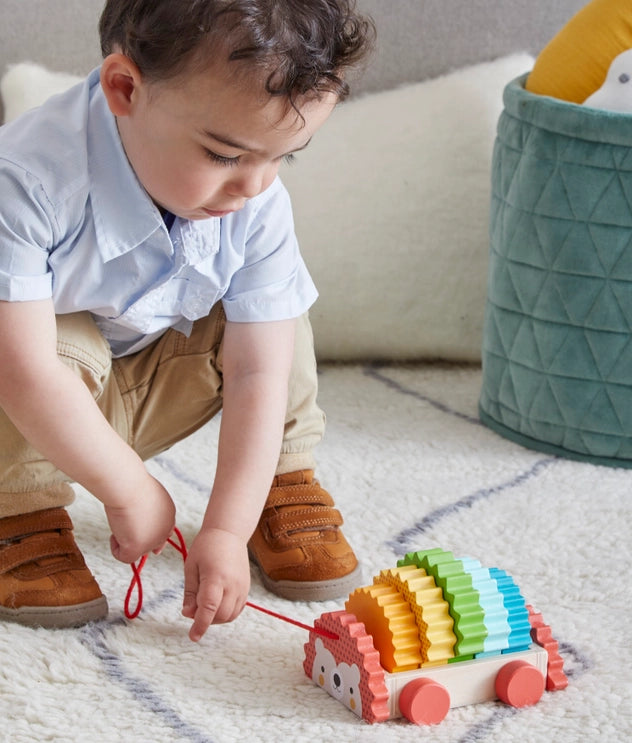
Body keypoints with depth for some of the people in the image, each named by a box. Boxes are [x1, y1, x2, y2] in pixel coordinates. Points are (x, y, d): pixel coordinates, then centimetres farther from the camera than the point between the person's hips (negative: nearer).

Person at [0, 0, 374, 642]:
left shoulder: (257, 206, -20)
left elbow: (257, 374, -21)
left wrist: (226, 530, -26)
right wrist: (130, 490, -30)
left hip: (138, 396, 4)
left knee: (274, 323, -16)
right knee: (67, 349, -34)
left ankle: (286, 486, 4)